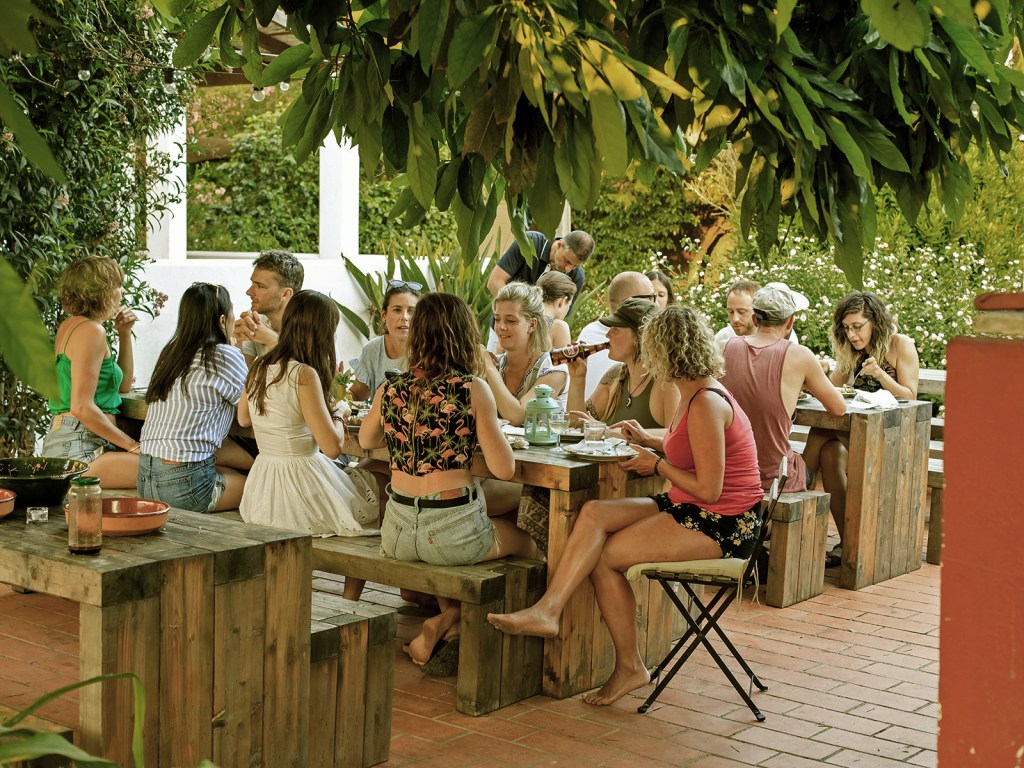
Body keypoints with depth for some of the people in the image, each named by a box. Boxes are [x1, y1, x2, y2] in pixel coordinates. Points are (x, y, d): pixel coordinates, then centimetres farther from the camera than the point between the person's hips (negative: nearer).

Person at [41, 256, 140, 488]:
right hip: (79, 449, -11)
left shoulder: (71, 325, 20)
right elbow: (82, 407, -19)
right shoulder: (91, 331, -11)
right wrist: (132, 445, -13)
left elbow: (123, 386, 28)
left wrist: (124, 334, 19)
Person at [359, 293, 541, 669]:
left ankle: (449, 618, 23)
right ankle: (446, 621, 16)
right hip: (452, 532, -5)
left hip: (396, 534, 5)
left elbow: (366, 440, 21)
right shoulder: (472, 389, -12)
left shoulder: (390, 389, 1)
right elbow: (504, 469, -11)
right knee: (526, 545, 24)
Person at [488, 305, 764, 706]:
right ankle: (548, 608, -15)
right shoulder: (693, 394, 10)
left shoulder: (706, 405, -20)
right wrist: (649, 441, 23)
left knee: (605, 556, -13)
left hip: (723, 525, -9)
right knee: (594, 512, -10)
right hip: (687, 510, 9)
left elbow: (708, 490, -21)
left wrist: (658, 465, -8)